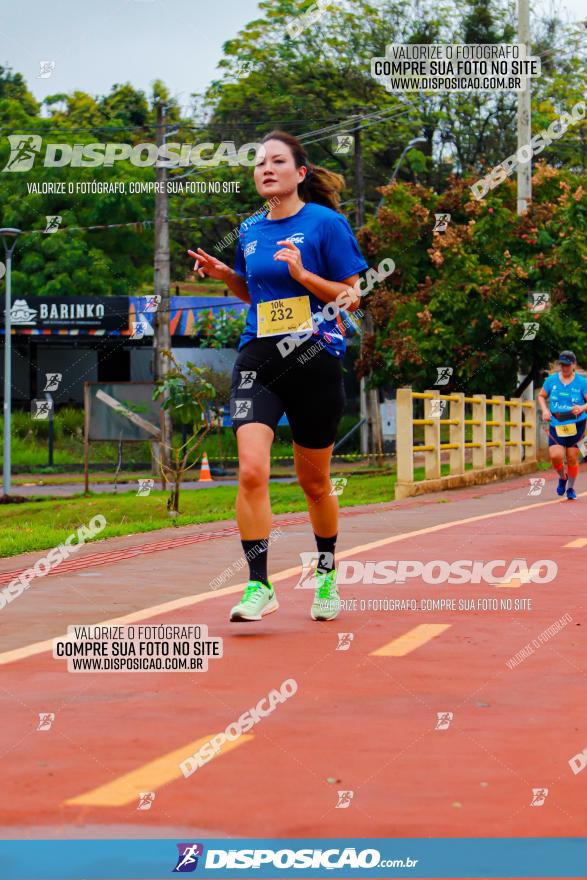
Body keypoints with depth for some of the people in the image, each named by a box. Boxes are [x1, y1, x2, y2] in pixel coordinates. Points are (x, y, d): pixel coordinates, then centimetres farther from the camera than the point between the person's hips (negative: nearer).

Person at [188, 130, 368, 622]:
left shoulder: (326, 223, -4)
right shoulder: (250, 231, 11)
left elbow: (352, 298, -3)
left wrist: (303, 275, -17)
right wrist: (224, 275, 8)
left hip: (314, 360, -3)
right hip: (258, 359, 3)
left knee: (314, 483, 10)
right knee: (251, 470, -18)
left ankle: (327, 575, 34)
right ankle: (259, 587, -16)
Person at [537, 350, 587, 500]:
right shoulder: (551, 380, 5)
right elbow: (541, 396, 18)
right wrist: (545, 410, 0)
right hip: (556, 425, 1)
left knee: (572, 458, 1)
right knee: (556, 455, -15)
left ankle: (571, 488, 22)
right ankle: (562, 478, 17)